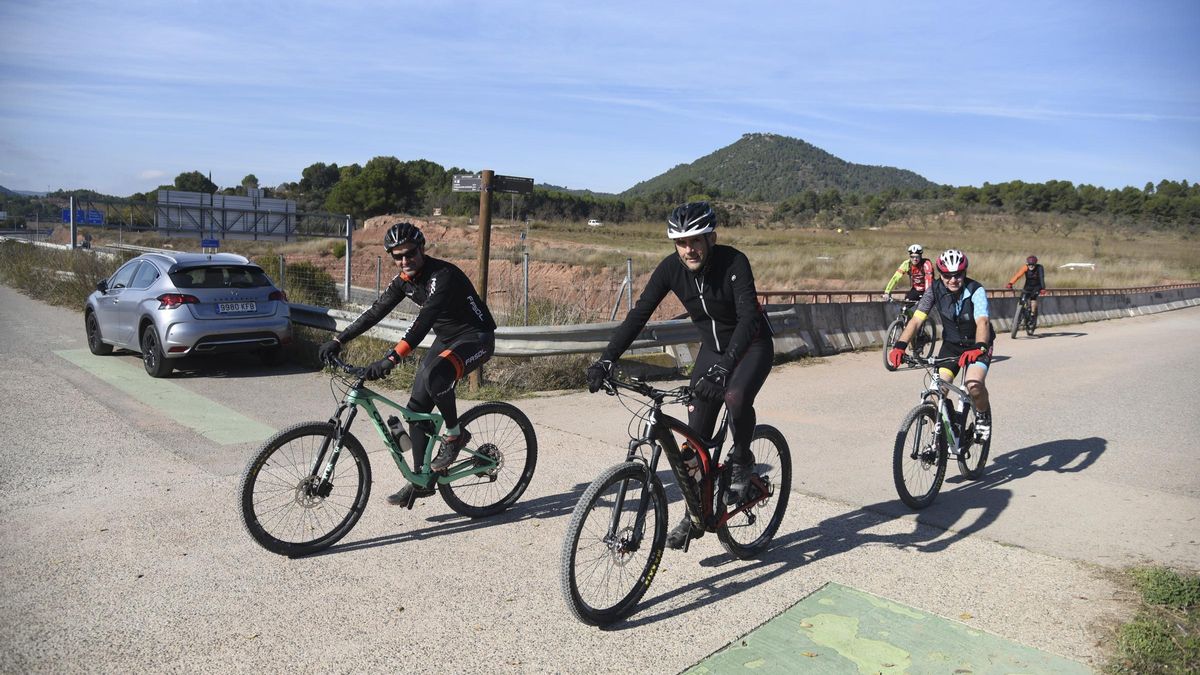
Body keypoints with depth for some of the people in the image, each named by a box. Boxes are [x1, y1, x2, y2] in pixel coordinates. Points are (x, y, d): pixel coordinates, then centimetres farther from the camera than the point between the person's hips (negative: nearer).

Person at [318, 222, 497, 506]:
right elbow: (376, 311, 1)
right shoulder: (404, 279, -1)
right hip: (446, 339, 9)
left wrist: (392, 358, -49)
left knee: (433, 375, -37)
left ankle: (455, 434, -11)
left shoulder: (443, 275, -27)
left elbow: (423, 321, -39)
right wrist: (338, 340, -7)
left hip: (476, 338, -8)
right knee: (416, 409, 2)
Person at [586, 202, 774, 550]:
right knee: (696, 435, -2)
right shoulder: (671, 268, -16)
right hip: (712, 348, 4)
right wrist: (605, 360, -29)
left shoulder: (733, 262, -28)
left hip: (752, 346, -4)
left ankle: (741, 461, -3)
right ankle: (695, 515, 14)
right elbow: (638, 315, -18)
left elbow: (749, 318, -39)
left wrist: (723, 367, -53)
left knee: (736, 399, -34)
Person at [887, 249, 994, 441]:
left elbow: (982, 322, -39)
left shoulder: (975, 290, -24)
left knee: (974, 386, -27)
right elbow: (916, 319, -22)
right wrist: (900, 346, -37)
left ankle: (983, 416, 7)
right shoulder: (935, 290, -15)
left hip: (977, 345, -3)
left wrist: (979, 348, -58)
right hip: (951, 344, 3)